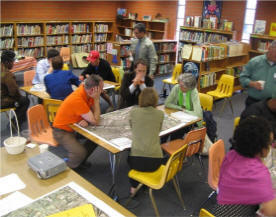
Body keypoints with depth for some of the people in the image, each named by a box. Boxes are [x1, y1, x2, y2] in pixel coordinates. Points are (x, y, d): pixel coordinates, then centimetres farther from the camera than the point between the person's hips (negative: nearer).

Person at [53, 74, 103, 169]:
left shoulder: (86, 90, -9)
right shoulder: (78, 100, -34)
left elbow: (96, 114, -1)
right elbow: (95, 121, -27)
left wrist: (87, 120, -23)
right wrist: (96, 99, -26)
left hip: (75, 126, 8)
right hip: (62, 131, -8)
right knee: (80, 153, -27)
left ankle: (80, 161, 17)